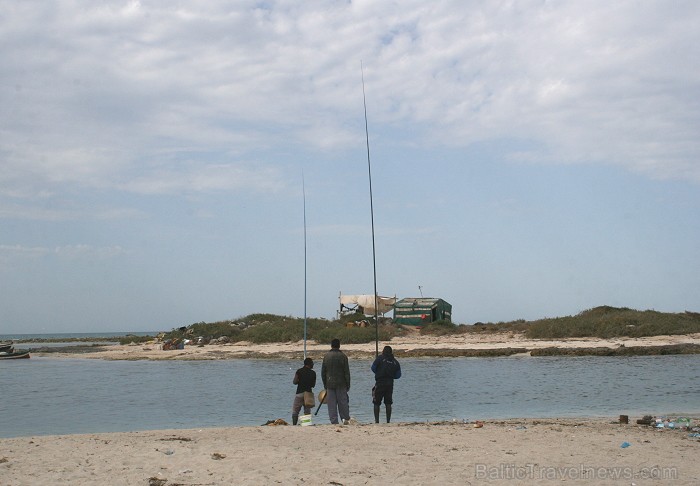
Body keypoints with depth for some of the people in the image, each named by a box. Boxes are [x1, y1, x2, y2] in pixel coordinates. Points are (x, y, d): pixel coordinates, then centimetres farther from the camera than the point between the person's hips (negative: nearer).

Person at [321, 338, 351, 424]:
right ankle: (346, 418, -3)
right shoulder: (343, 356, -3)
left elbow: (323, 372, 9)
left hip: (330, 384, 2)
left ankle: (334, 421, 0)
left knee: (331, 404, 3)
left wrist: (325, 384, 15)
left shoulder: (326, 356, 5)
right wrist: (348, 384, 1)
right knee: (343, 401, 4)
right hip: (341, 384, -2)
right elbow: (346, 372, -4)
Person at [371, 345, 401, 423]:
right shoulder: (395, 361, 6)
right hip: (390, 384, 3)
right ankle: (388, 421, 6)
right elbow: (398, 375, 8)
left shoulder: (380, 358, -5)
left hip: (379, 383, -3)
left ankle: (376, 421, -1)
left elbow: (373, 368, 1)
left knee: (376, 403, 4)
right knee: (388, 404, 9)